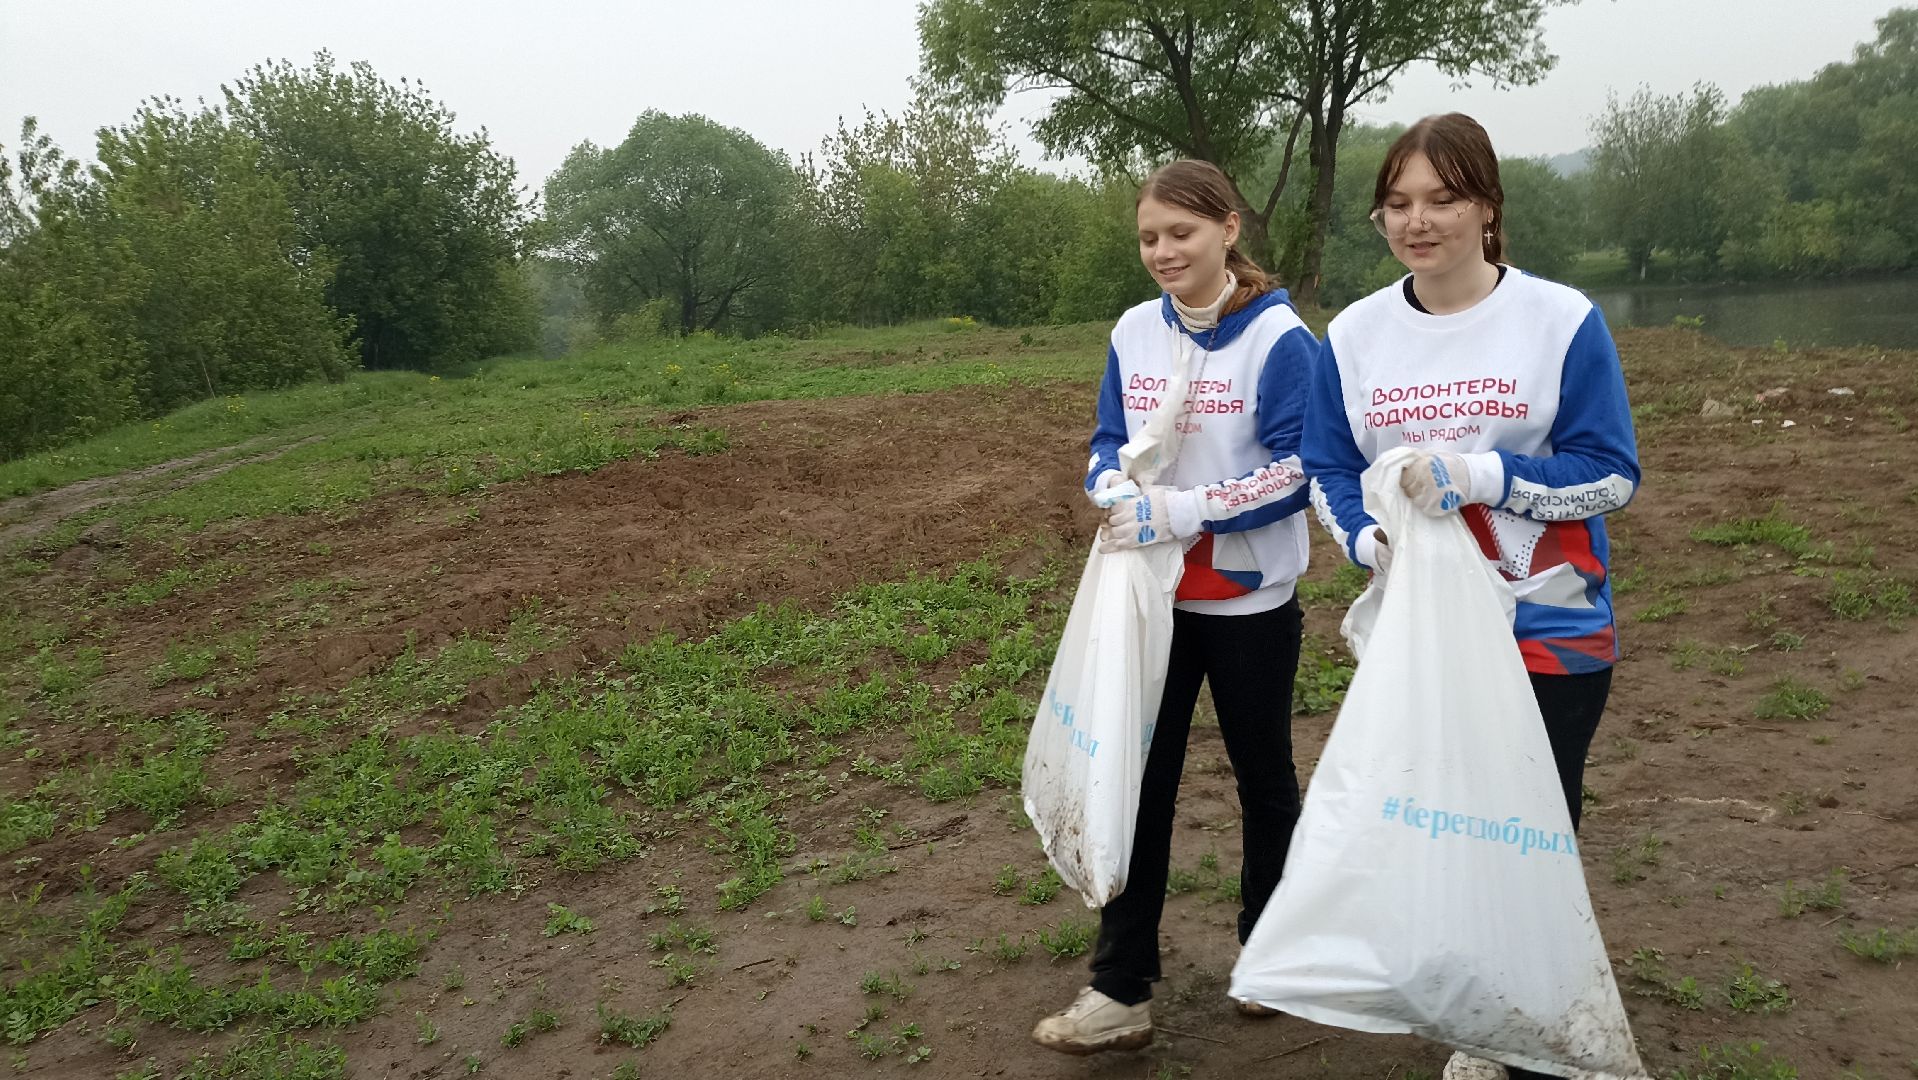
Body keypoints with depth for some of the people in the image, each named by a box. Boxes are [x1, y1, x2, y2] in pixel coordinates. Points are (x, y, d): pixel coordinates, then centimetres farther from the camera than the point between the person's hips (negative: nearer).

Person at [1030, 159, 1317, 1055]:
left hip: (1250, 601, -4)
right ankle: (1120, 990, 12)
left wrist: (1184, 511, -26)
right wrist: (1117, 490, -15)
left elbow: (1294, 471, -16)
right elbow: (1108, 442, 8)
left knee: (1263, 776, 15)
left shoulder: (1279, 338, -13)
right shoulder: (1134, 332, 2)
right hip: (1152, 595, 4)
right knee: (1137, 782, 4)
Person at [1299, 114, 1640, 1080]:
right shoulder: (1354, 334, 0)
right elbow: (1327, 471, 4)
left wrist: (1481, 472, -24)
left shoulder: (1562, 320, -10)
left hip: (1549, 630, -3)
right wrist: (1367, 538, -16)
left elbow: (1612, 473, -10)